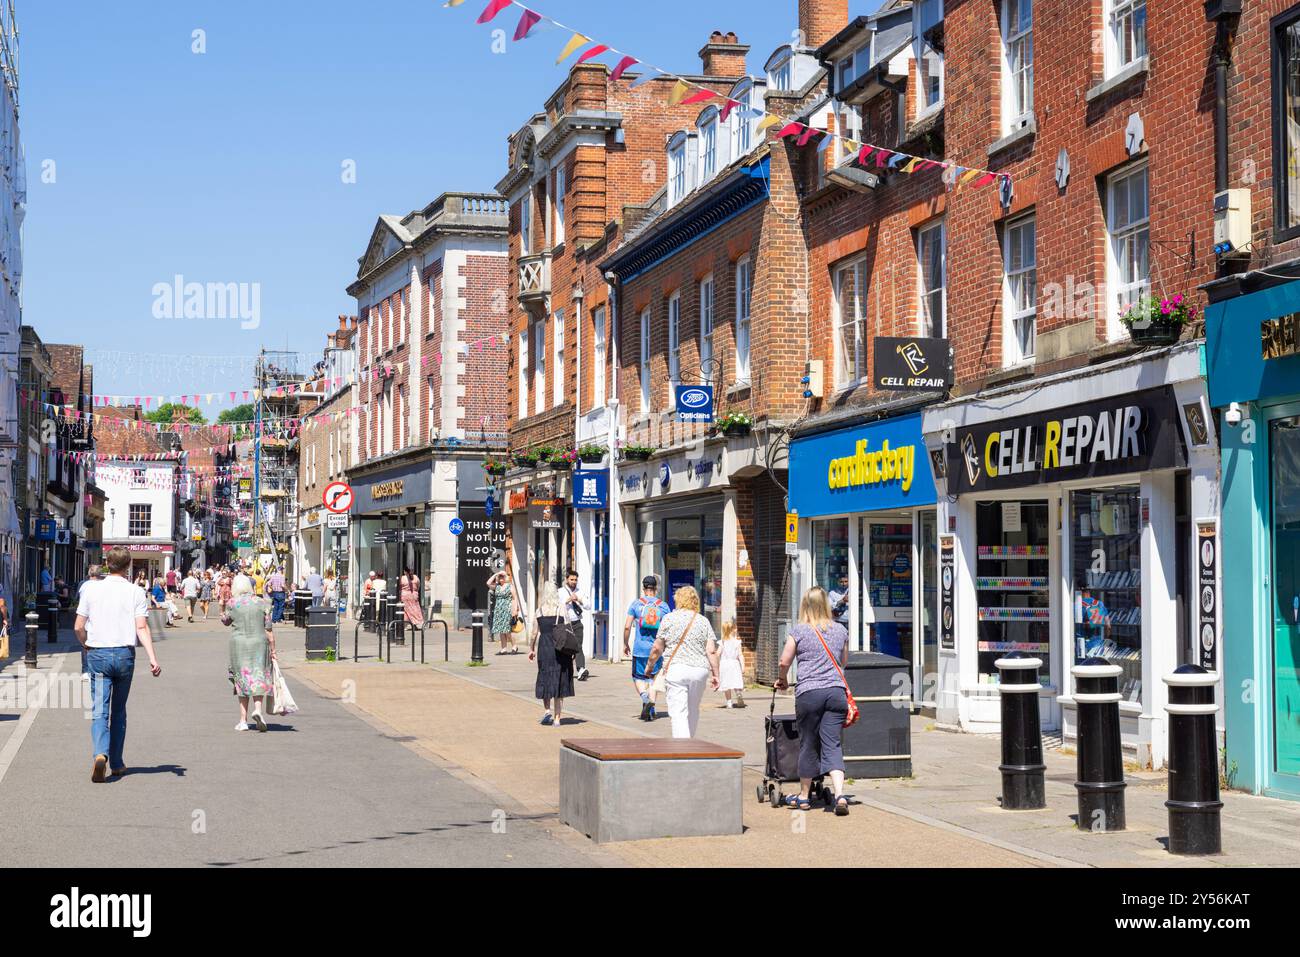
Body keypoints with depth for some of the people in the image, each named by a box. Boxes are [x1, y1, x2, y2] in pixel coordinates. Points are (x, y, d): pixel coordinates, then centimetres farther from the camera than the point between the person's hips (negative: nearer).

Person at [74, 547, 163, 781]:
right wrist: (153, 658, -12)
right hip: (124, 654, 1)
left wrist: (86, 646, 21)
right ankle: (117, 763, 20)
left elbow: (78, 627, 2)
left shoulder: (91, 590, 1)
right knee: (119, 710, 14)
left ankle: (100, 754, -27)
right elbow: (142, 628, -10)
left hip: (97, 654, 0)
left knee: (99, 710, -3)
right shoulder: (135, 592, -2)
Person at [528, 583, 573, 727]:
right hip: (560, 649, 0)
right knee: (559, 681, 7)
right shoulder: (562, 609, -2)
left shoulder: (539, 611, 0)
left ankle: (547, 710, -2)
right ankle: (557, 717, 8)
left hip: (544, 647, 0)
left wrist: (531, 649, 14)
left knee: (545, 679, 15)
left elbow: (535, 634, 2)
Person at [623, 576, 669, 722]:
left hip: (640, 648, -1)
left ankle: (645, 697, -14)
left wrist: (625, 644, 7)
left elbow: (627, 626, -5)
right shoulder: (663, 605, 1)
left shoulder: (636, 604, -1)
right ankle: (651, 710, 2)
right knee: (654, 679, 9)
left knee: (638, 677, 13)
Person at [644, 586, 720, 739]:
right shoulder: (703, 621, 8)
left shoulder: (668, 618, 2)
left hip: (675, 669, -3)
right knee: (693, 710, 19)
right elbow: (711, 651, 1)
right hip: (700, 669, 3)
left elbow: (657, 648, 3)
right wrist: (715, 675, 5)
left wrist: (649, 665, 19)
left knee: (679, 713, -7)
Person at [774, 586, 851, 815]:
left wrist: (782, 680, 22)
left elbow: (784, 662, 2)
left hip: (809, 693, -2)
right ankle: (840, 794, -16)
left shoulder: (799, 631, 0)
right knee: (833, 746, 1)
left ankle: (803, 796, 22)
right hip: (837, 691, 2)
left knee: (808, 745, 10)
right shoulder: (841, 630, 11)